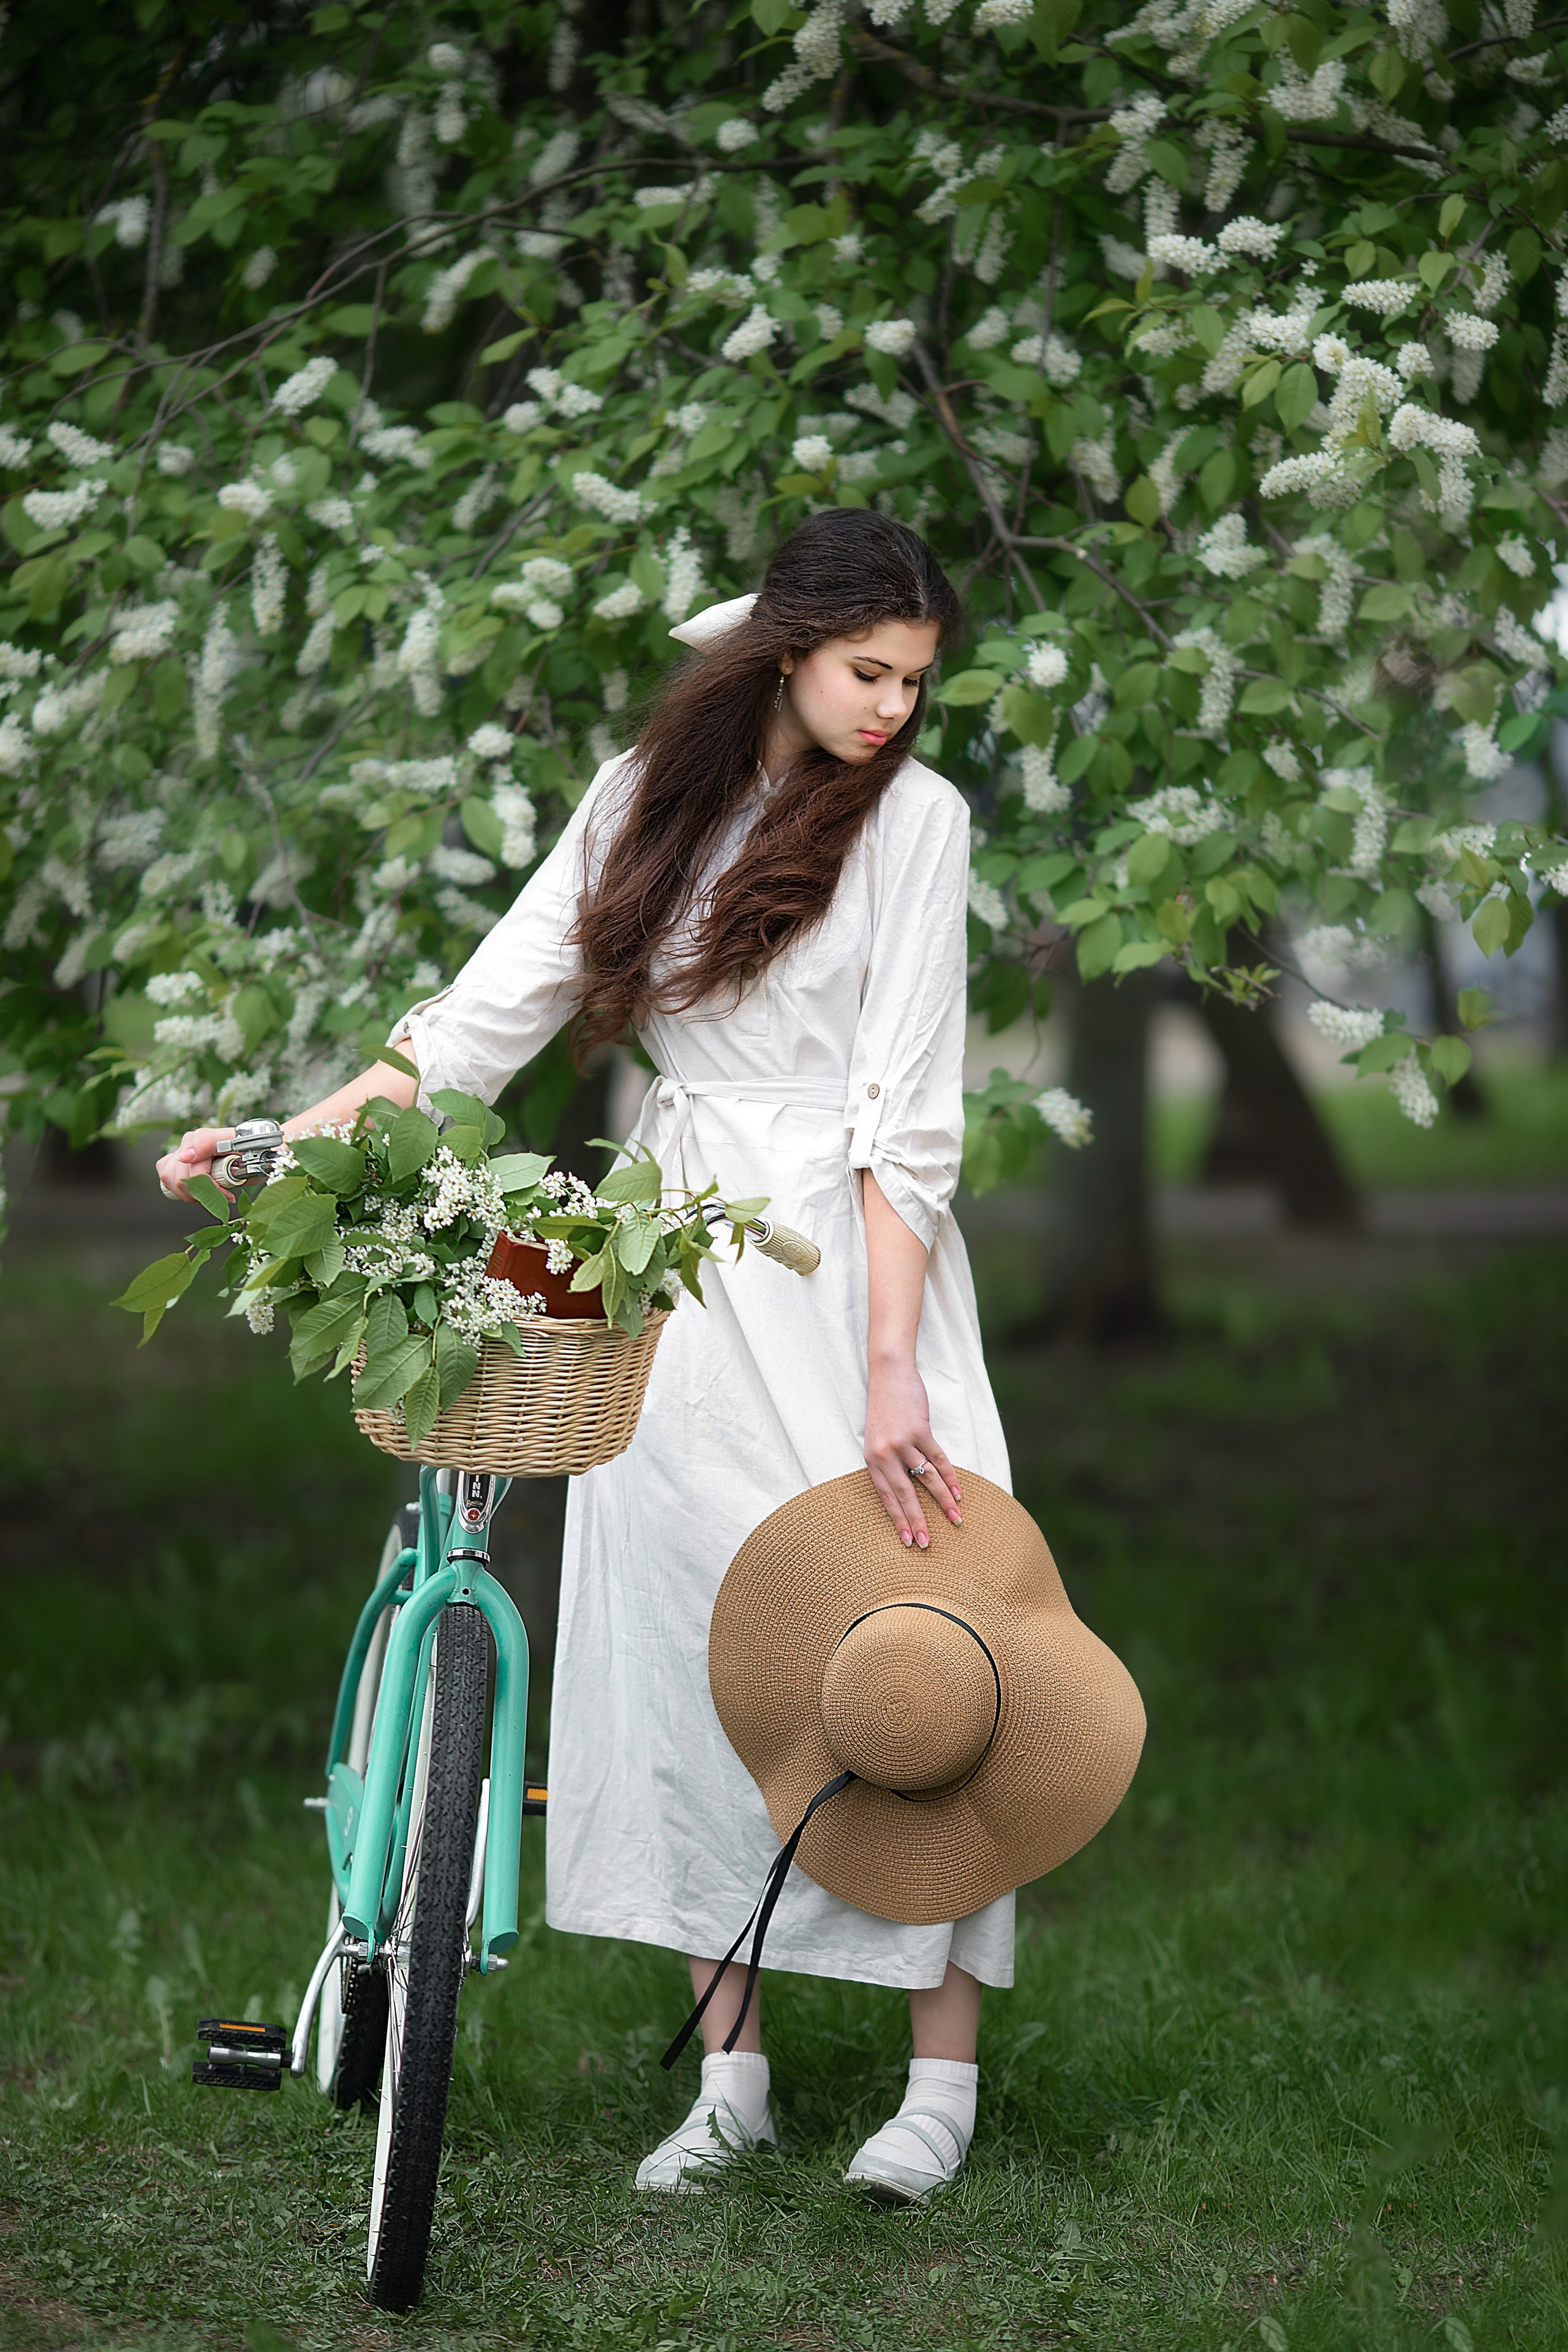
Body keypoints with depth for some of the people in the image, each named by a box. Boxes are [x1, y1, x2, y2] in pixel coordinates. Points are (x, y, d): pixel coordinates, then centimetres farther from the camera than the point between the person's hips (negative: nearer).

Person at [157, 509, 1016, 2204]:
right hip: (677, 1278, 4)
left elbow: (905, 1115, -10)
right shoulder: (646, 799, 8)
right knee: (681, 1643, 3)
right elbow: (490, 1008, 7)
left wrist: (890, 1372, -16)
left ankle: (942, 2075, 7)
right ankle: (730, 2076, 13)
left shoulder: (912, 814, -4)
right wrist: (291, 1138, -3)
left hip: (849, 1263, -4)